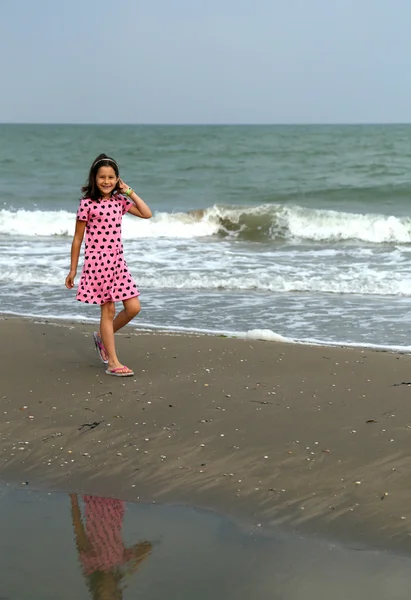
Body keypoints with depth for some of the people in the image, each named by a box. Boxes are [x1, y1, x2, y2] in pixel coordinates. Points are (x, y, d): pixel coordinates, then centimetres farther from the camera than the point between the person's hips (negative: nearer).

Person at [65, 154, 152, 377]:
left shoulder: (120, 201, 7)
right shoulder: (87, 204, -8)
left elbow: (147, 214, 4)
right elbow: (77, 239, -4)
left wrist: (129, 192, 2)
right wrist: (72, 270, -3)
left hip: (117, 262, 6)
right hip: (97, 262, -6)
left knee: (133, 308, 2)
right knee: (108, 310, -1)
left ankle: (103, 337, 26)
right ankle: (113, 363, 7)